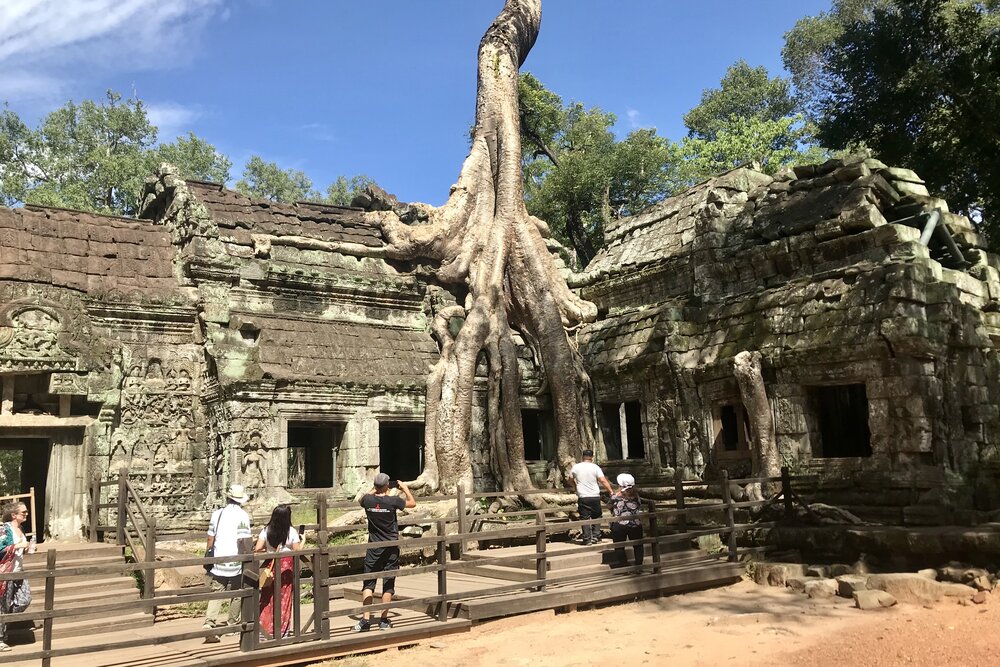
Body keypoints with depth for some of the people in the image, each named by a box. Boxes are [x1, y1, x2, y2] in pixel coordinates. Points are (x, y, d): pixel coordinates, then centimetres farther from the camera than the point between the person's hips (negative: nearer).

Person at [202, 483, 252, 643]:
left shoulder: (217, 513, 5)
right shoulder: (242, 515, -8)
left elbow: (211, 539, 7)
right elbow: (244, 541, -13)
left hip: (218, 562, 3)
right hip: (235, 563, -3)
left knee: (216, 594, 5)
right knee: (236, 594, 15)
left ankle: (209, 624, -12)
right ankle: (232, 623, 27)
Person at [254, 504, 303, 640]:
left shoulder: (266, 531, -5)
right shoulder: (292, 532, -10)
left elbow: (257, 549, -10)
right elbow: (297, 551, -10)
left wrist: (267, 551, 9)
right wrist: (302, 542, 8)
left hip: (271, 566, 1)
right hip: (287, 567, -1)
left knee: (268, 598, 13)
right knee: (284, 598, 10)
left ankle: (267, 628, 12)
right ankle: (282, 631, 16)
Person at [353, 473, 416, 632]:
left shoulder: (368, 500, -6)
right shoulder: (392, 501, -13)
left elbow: (360, 501, 20)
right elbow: (412, 503, 3)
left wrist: (374, 490, 24)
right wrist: (405, 489, 15)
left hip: (373, 547, 2)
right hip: (391, 548, -2)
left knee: (368, 583, 6)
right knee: (388, 584, 6)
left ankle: (365, 619, -1)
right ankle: (384, 620, 10)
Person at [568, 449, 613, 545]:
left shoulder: (575, 467, 2)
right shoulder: (595, 467, -3)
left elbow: (571, 481, 14)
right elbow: (603, 481, -10)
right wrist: (611, 491, -7)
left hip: (582, 497, 0)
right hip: (595, 497, 0)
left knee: (585, 518, 4)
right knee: (596, 517, 15)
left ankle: (587, 539, 4)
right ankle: (596, 537, 12)